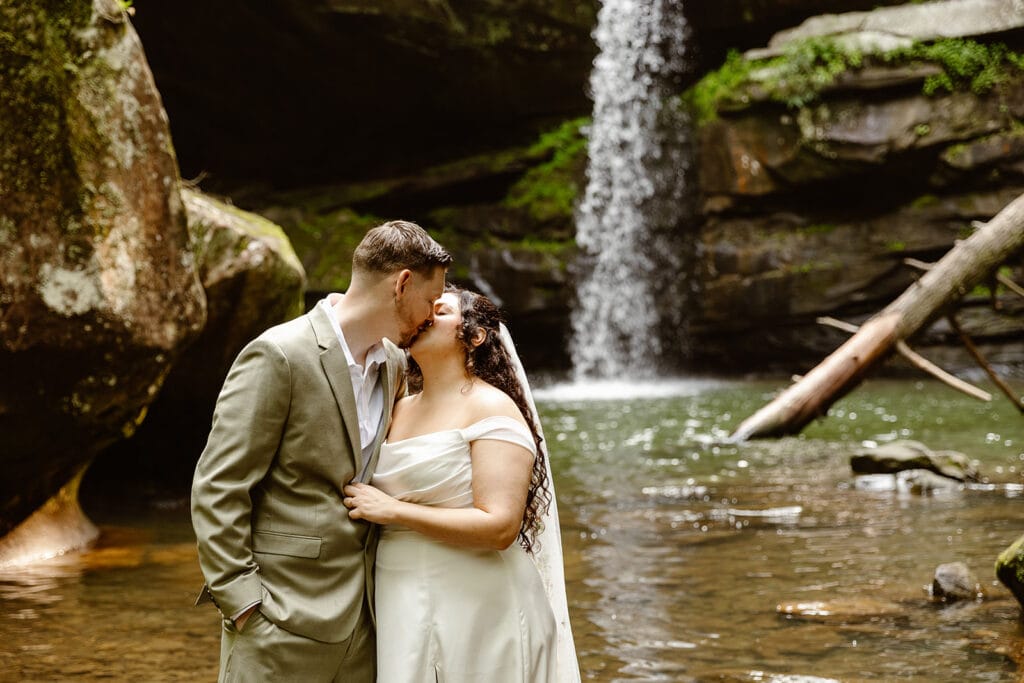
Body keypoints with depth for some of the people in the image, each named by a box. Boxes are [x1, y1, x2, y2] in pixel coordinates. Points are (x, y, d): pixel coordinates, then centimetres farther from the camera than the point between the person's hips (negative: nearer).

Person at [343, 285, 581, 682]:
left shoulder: (493, 408, -9)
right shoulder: (399, 411, 13)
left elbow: (500, 527, -18)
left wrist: (392, 510, -16)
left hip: (474, 604, -6)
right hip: (403, 608, 6)